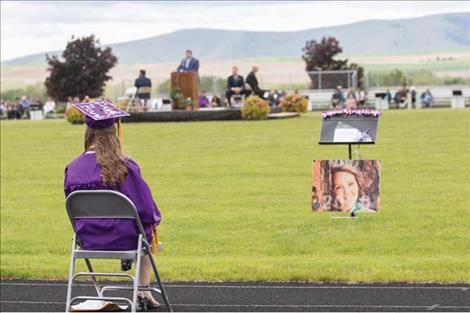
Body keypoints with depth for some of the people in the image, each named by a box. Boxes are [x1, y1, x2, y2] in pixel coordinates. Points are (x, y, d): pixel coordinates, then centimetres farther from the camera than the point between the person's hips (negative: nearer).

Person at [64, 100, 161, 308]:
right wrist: (153, 219, 9)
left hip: (88, 240, 4)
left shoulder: (73, 168, -9)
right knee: (147, 231, 34)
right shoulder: (125, 167, -20)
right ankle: (144, 292, 31)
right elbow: (144, 206, -13)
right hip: (122, 238, -4)